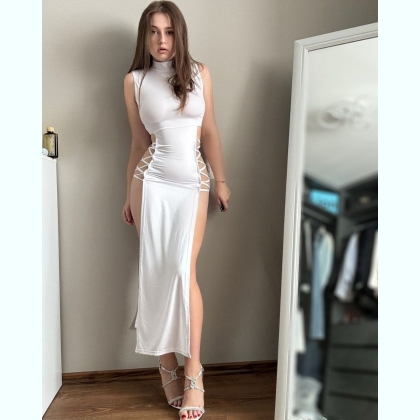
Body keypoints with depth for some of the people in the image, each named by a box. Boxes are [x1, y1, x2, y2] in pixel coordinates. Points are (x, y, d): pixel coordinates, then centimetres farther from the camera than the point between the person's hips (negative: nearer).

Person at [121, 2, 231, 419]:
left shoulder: (199, 72, 9)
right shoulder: (134, 80, 8)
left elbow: (209, 131, 9)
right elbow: (138, 143, 9)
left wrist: (221, 180, 7)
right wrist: (129, 195, 11)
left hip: (193, 183, 0)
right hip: (151, 182, 1)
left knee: (183, 271, -7)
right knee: (155, 271, 1)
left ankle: (192, 370, 8)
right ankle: (167, 363, 19)